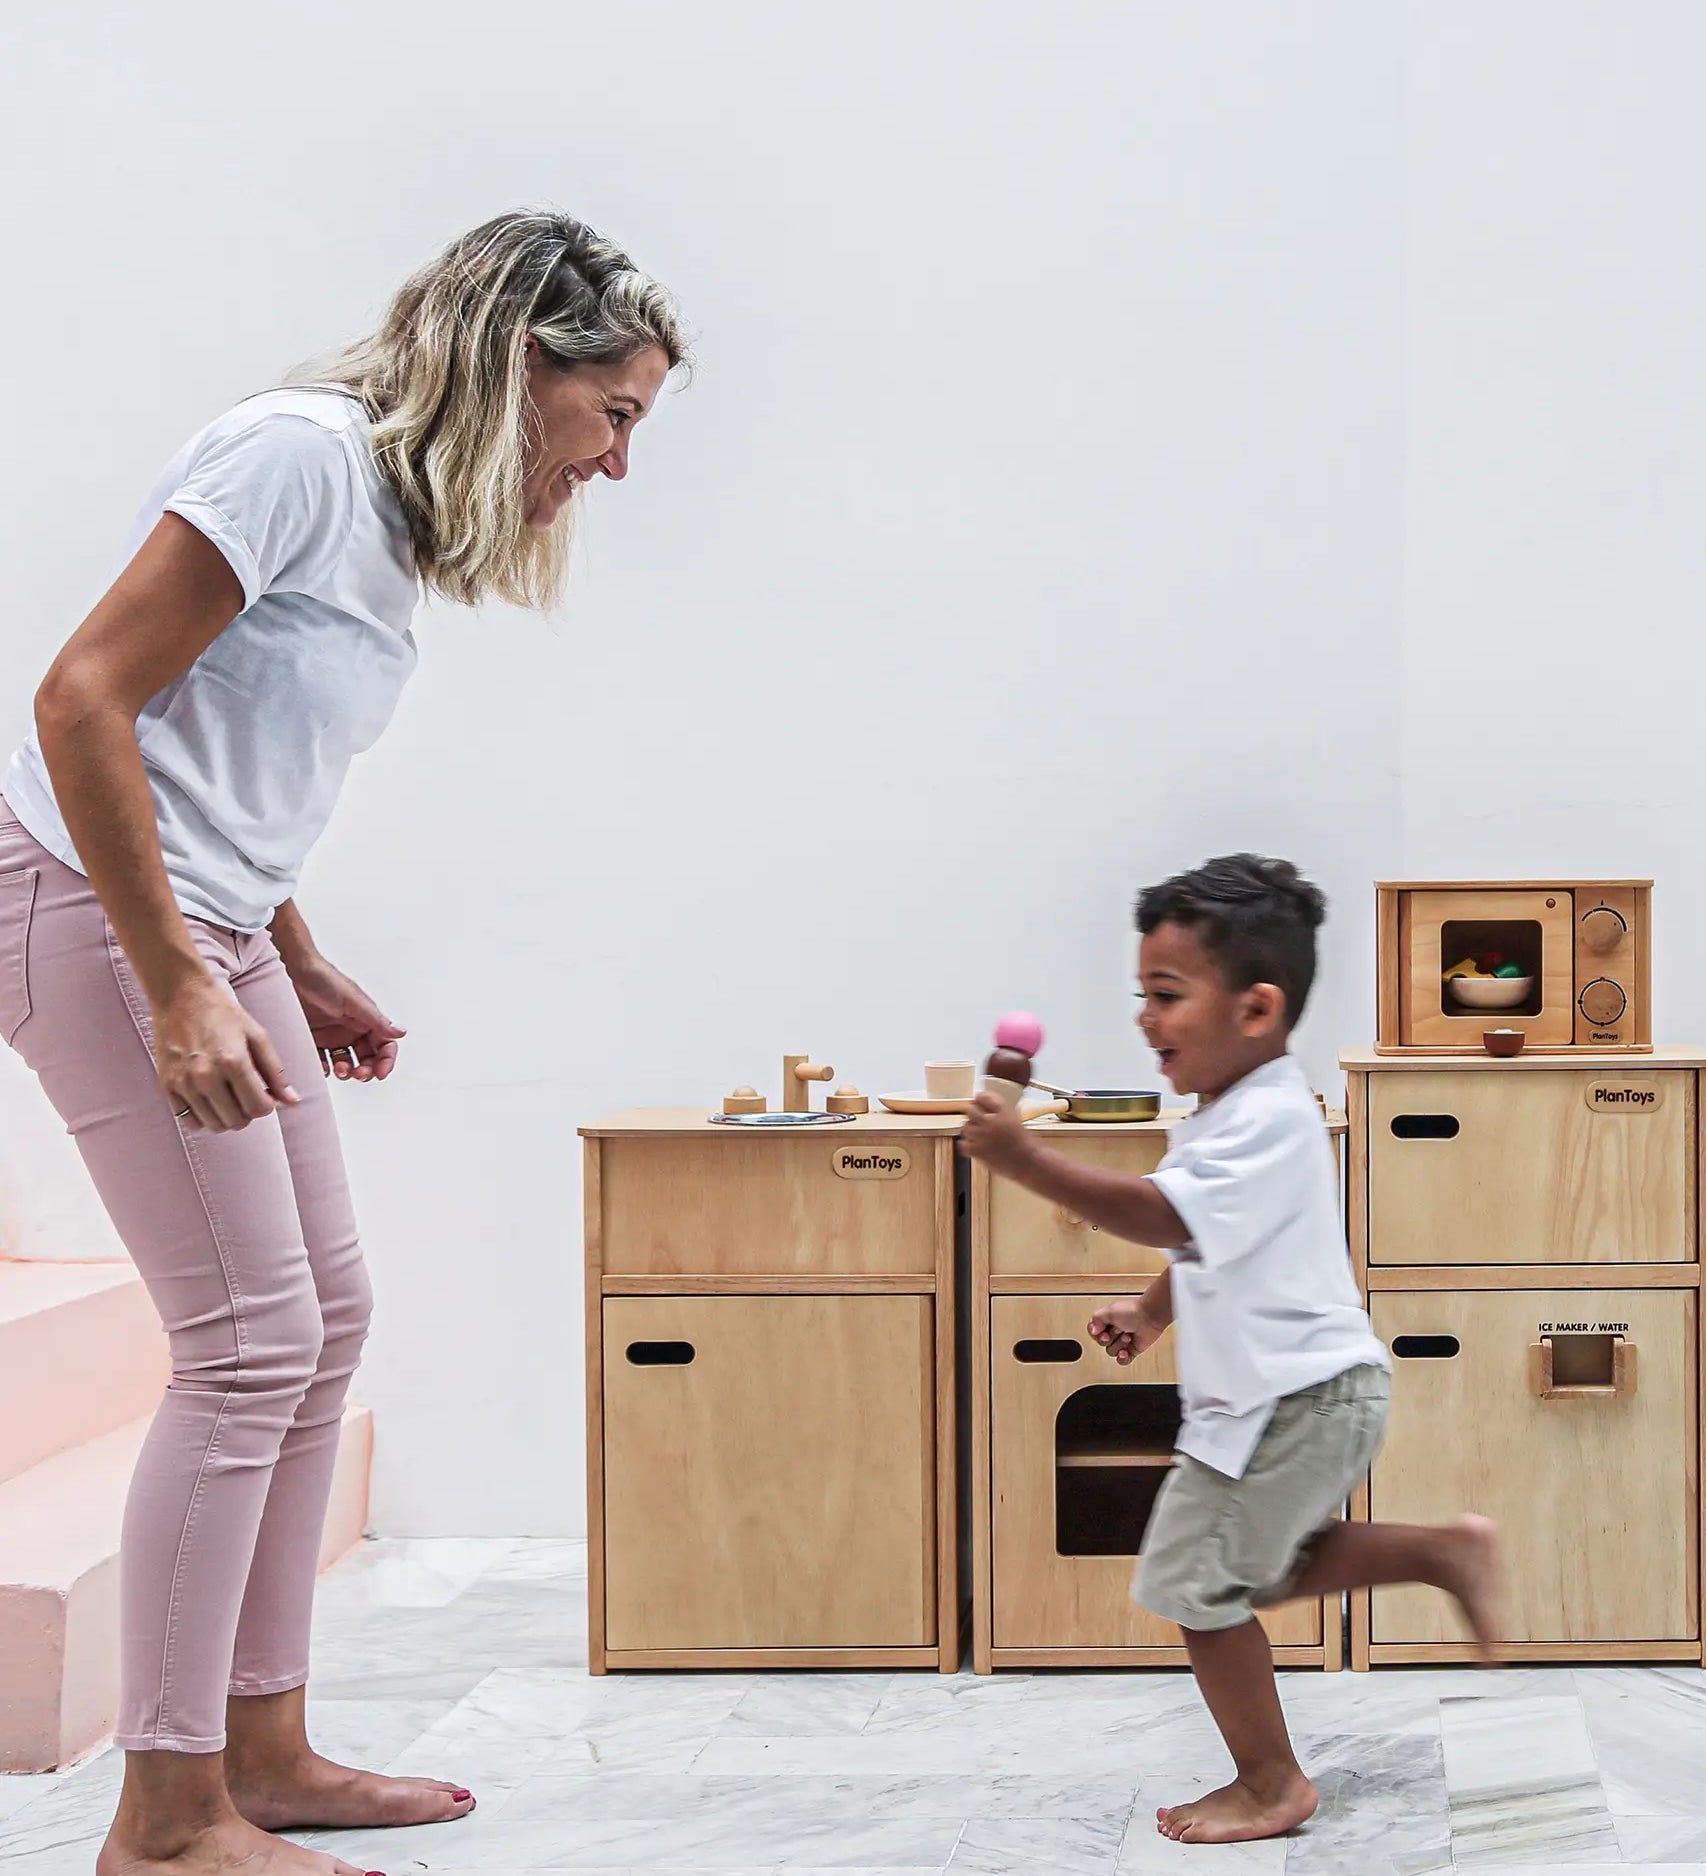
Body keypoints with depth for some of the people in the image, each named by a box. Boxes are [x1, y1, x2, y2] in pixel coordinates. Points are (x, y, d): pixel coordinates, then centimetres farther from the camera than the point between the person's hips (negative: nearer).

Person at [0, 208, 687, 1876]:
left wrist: (300, 971, 16)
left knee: (324, 1319, 11)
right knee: (251, 1336, -10)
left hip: (209, 925, 10)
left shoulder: (395, 504, 12)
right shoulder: (299, 452, -17)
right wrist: (176, 990, -23)